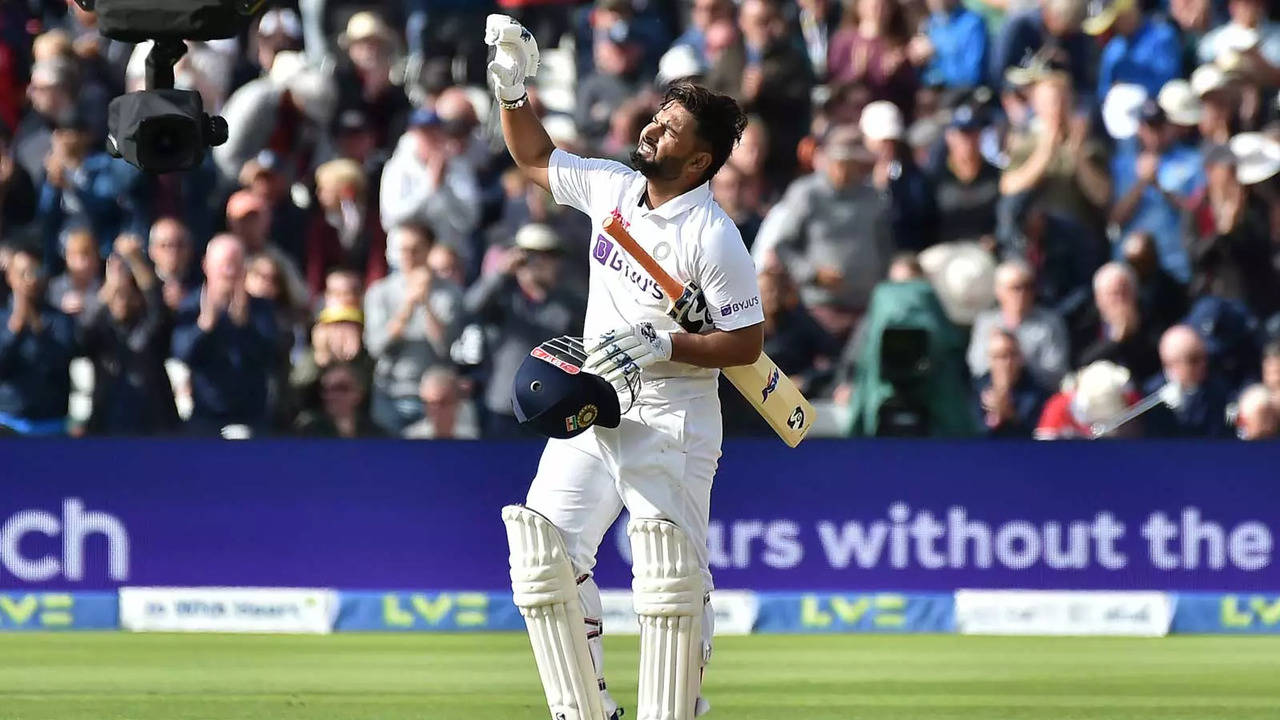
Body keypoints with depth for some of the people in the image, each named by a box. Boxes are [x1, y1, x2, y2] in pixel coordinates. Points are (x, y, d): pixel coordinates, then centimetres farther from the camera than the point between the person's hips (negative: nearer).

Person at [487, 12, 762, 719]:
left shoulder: (713, 238, -15)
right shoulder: (611, 189, 5)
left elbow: (746, 343, -13)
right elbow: (536, 159, 22)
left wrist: (661, 345, -22)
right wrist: (513, 89, 7)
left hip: (670, 417, -7)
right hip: (591, 411, 7)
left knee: (668, 568, -15)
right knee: (547, 550, -3)